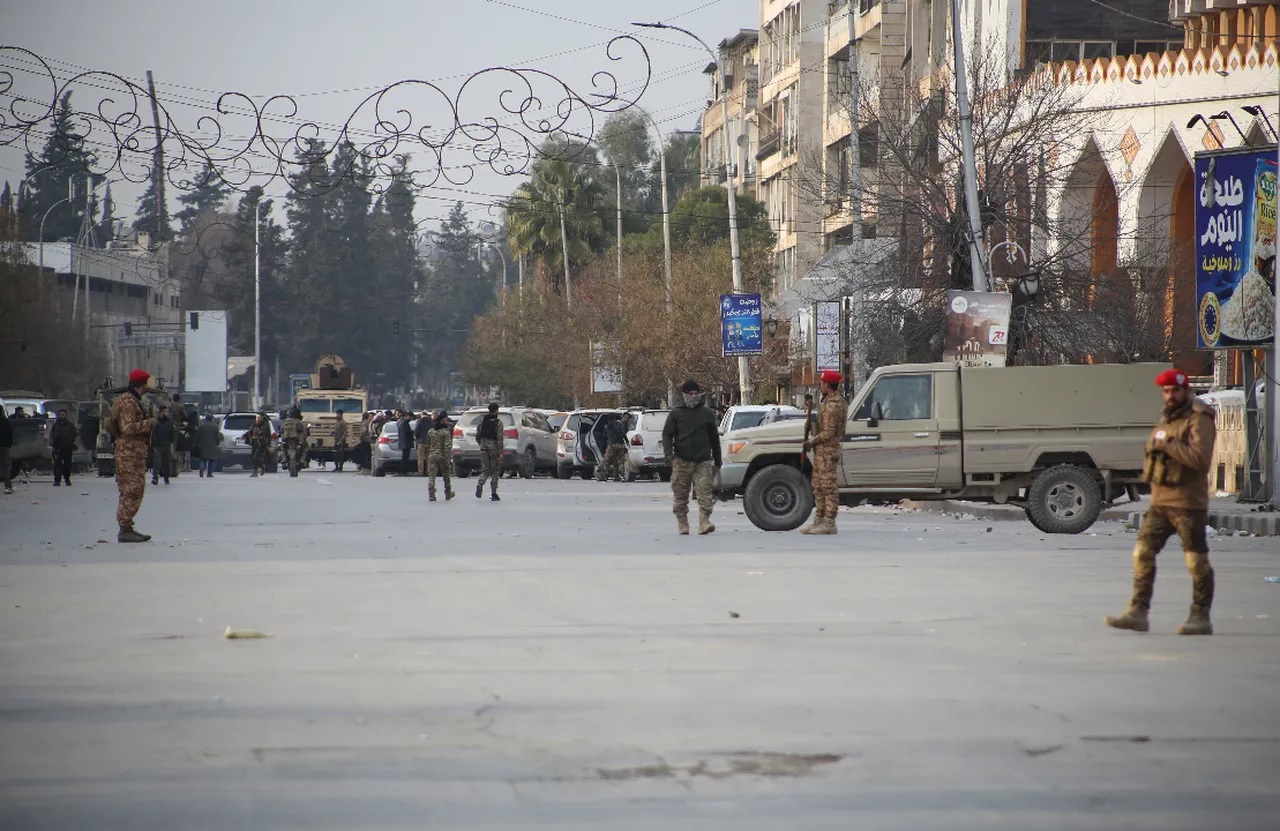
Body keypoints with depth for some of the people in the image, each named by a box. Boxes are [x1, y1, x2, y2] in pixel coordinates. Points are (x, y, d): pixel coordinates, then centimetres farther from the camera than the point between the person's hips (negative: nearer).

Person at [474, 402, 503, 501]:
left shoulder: (482, 420, 5)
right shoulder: (498, 422, -8)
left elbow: (477, 435, 9)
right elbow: (499, 438, -14)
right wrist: (500, 452, -14)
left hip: (484, 447, 3)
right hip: (494, 447, -3)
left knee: (485, 469, 8)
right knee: (495, 471, 9)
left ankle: (480, 484, -23)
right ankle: (493, 494, 8)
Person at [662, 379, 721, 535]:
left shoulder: (707, 413, 12)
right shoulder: (676, 413, 8)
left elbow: (714, 437, 19)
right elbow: (667, 434, 5)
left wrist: (717, 460, 21)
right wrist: (669, 454, -12)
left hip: (703, 461, 0)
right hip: (681, 462, 0)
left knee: (705, 493, -13)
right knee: (680, 495, 3)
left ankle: (704, 522, -17)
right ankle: (682, 525, 11)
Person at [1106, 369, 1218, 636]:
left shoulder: (1199, 419, -9)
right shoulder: (1166, 418, 18)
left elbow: (1201, 457, -24)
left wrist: (1166, 443, -19)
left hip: (1188, 503, -8)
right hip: (1160, 501, 8)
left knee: (1196, 561, -1)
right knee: (1143, 552, 0)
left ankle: (1201, 618, 5)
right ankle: (1138, 612, 1)